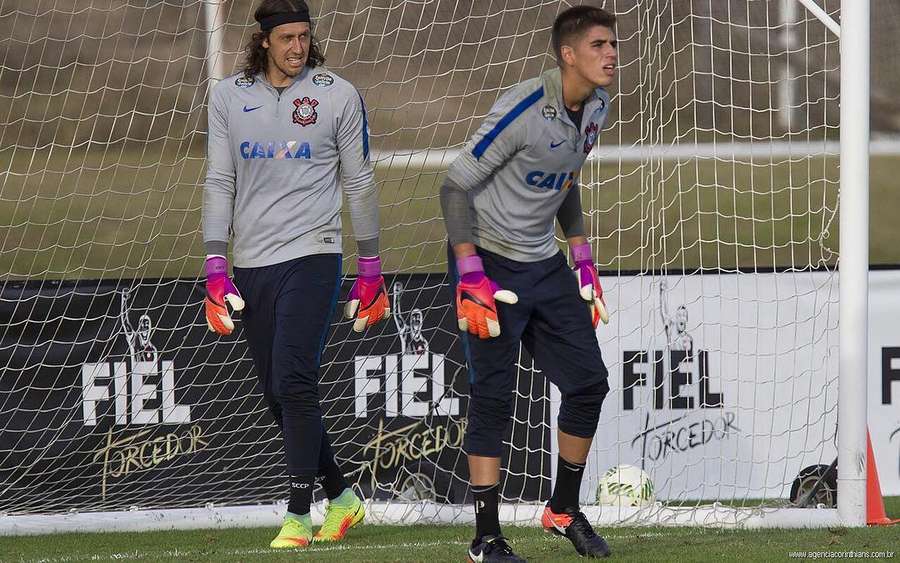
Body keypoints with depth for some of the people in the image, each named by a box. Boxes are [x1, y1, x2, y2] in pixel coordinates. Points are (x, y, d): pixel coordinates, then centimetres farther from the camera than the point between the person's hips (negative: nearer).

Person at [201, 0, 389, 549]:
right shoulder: (230, 96, 7)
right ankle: (341, 495, 23)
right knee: (278, 395, 7)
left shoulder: (338, 95, 0)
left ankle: (299, 514, -9)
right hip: (251, 263, 4)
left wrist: (371, 268, 5)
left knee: (295, 384, -15)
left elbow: (359, 184, 5)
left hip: (311, 256, -4)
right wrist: (215, 267, -1)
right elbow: (220, 181, 7)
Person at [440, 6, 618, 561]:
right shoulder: (525, 109, -23)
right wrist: (470, 278, -23)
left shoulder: (597, 105, 2)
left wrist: (583, 261, 16)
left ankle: (564, 510, 22)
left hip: (545, 264, 8)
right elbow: (457, 186, -19)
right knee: (494, 395, -8)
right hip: (490, 260, -8)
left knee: (589, 380, 5)